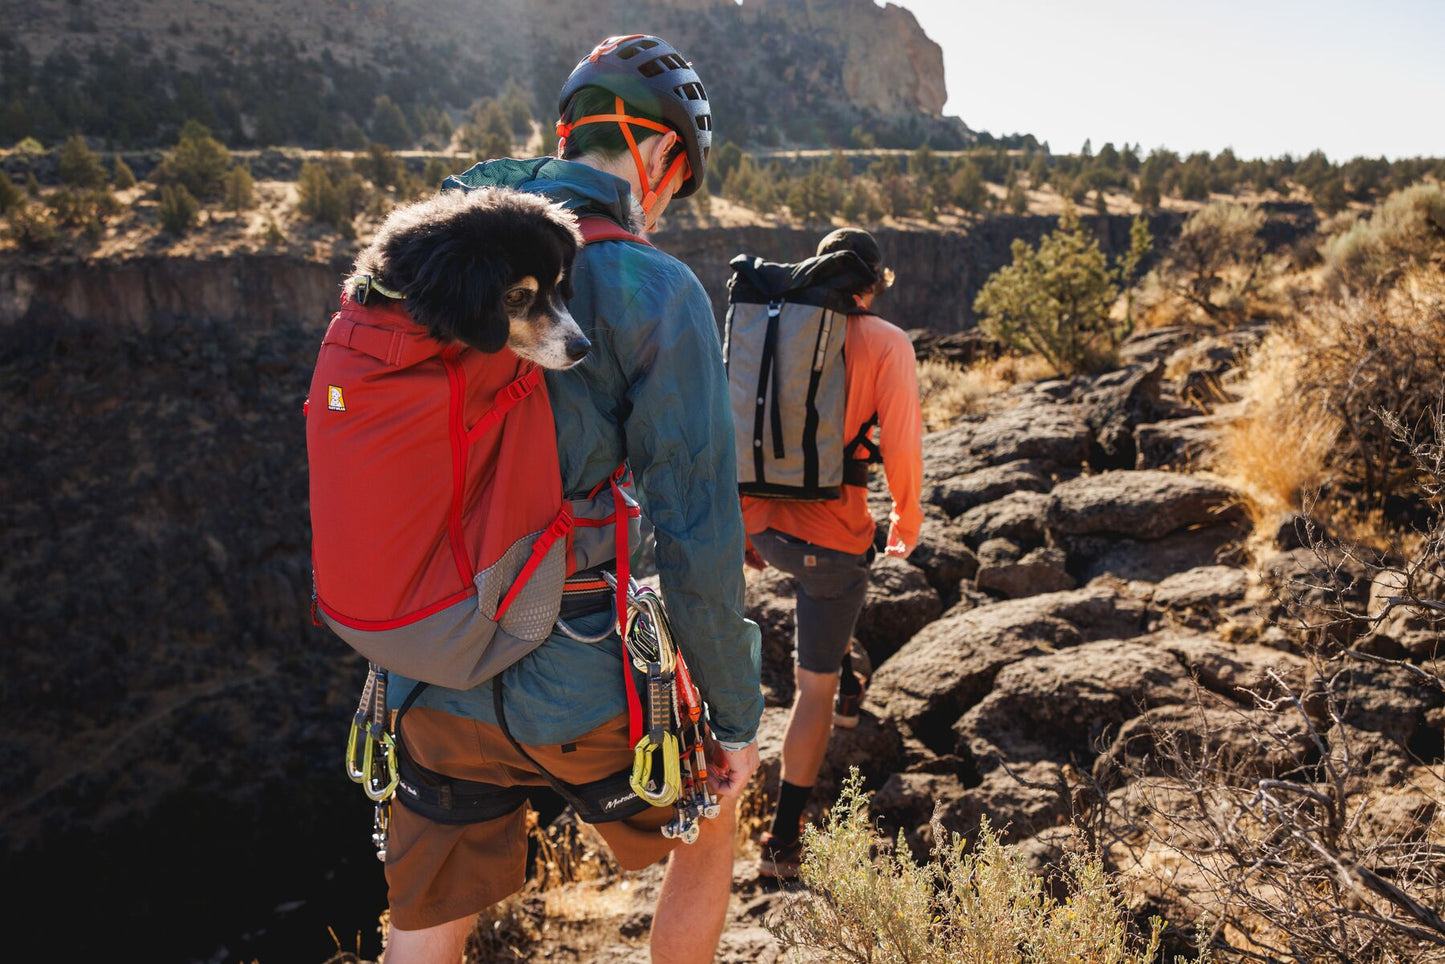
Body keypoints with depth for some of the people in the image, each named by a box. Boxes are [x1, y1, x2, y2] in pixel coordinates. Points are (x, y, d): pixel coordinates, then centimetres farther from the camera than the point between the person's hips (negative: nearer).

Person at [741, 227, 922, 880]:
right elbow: (901, 450, -11)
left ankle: (848, 684, 50)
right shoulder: (887, 344, -8)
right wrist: (907, 524, 8)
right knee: (812, 689, 9)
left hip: (762, 524, 5)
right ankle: (783, 840, 18)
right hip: (831, 537, -5)